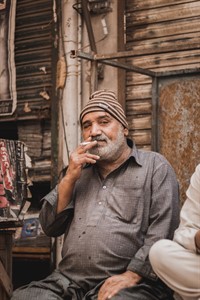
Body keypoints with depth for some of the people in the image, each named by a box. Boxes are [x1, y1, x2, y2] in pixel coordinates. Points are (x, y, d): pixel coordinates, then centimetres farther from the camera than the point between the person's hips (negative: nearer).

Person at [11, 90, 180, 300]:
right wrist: (69, 178, 3)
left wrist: (132, 275, -17)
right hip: (68, 281, 5)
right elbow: (49, 227, 16)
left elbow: (164, 229, -6)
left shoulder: (155, 166, 6)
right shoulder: (80, 170, 22)